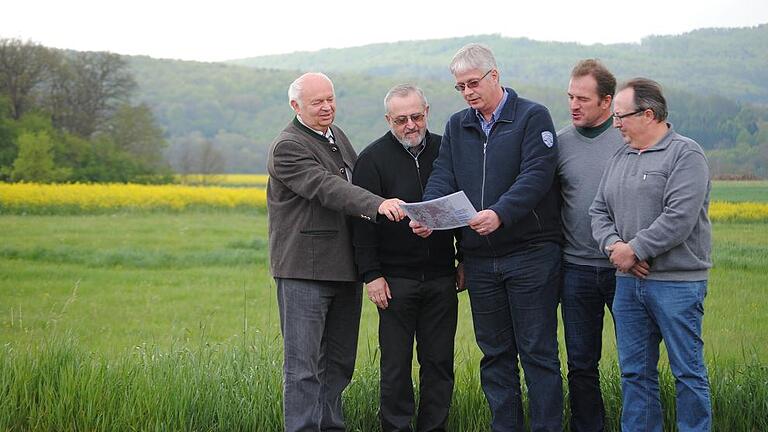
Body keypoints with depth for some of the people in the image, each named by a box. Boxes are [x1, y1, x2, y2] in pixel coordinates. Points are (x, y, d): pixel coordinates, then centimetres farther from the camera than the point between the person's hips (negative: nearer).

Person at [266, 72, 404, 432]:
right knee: (303, 364, -5)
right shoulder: (287, 147, -11)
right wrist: (377, 204, -38)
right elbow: (326, 187, -25)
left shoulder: (336, 135, 16)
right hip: (305, 268, -8)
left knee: (339, 360, 14)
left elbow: (356, 181, 28)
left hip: (345, 268, 8)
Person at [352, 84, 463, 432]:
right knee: (396, 363, 2)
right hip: (395, 279, -3)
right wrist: (371, 274, -10)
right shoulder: (373, 158, -3)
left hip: (441, 278, 3)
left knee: (439, 361, 7)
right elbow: (363, 220, -5)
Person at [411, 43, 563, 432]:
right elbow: (442, 177, 4)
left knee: (537, 351, -1)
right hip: (479, 257, 6)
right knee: (494, 352, 12)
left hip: (530, 251, -5)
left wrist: (500, 213, -32)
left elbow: (536, 176, -16)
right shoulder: (457, 126, 14)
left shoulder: (532, 117, -4)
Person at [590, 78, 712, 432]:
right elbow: (599, 211, 14)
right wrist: (613, 245, -6)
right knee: (634, 372, 10)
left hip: (677, 283, -7)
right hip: (628, 280, 7)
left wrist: (635, 250, -15)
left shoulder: (686, 154, -8)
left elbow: (679, 218, -18)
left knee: (687, 371, 0)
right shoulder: (620, 159, 16)